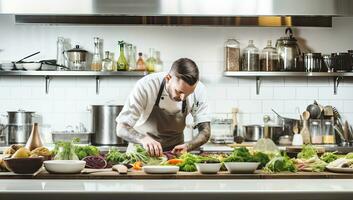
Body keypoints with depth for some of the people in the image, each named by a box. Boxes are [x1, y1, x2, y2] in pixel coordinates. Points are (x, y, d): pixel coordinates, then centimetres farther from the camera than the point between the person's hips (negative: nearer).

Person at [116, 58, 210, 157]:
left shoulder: (198, 89, -16)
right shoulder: (146, 86, -24)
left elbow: (205, 132, -10)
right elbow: (121, 129, -22)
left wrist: (187, 146, -30)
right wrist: (143, 139, -42)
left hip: (174, 152, 1)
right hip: (142, 149, -1)